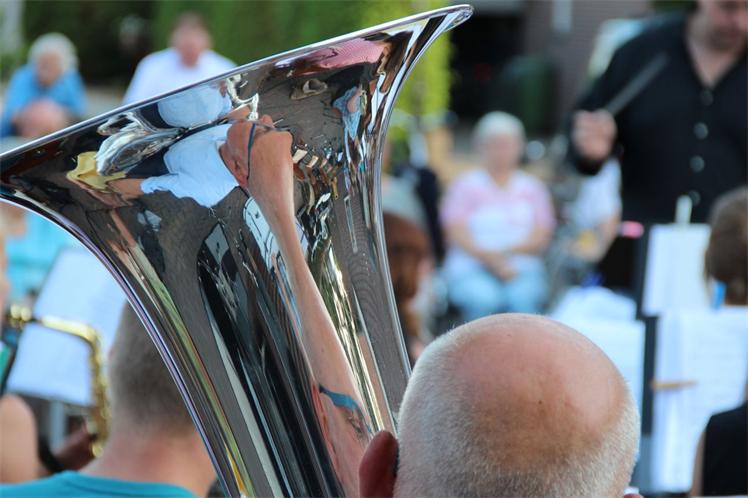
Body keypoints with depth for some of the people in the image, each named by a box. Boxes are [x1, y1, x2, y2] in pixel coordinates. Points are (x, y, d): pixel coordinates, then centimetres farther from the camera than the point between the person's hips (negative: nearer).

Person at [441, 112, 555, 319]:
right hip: (471, 268, -1)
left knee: (523, 298, -32)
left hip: (522, 270, 1)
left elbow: (541, 238, 9)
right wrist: (489, 258, -17)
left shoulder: (532, 187, 19)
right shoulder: (466, 184, 14)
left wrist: (507, 251, -11)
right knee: (485, 300, -34)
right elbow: (458, 234, 1)